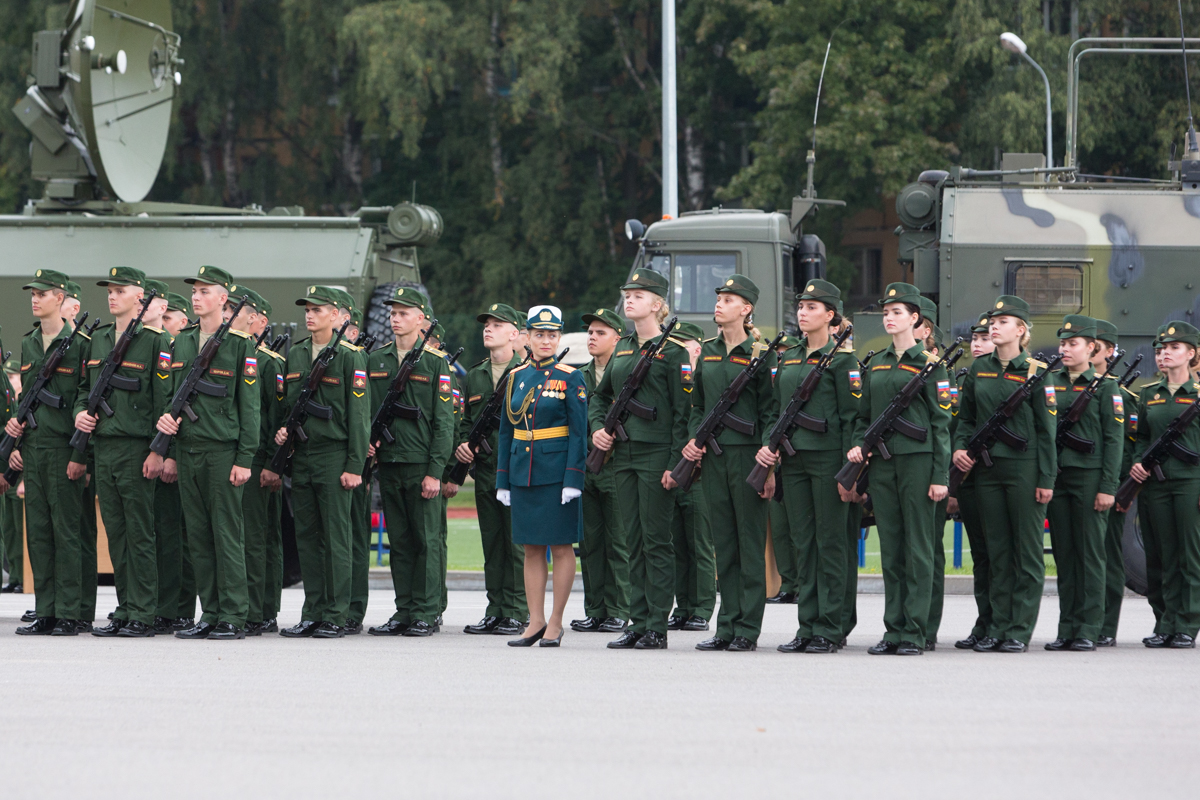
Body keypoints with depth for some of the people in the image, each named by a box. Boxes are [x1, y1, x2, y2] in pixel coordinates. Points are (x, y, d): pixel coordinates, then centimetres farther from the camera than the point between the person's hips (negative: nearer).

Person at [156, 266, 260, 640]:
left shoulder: (239, 344, -4)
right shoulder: (182, 342, 13)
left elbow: (249, 406, -5)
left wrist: (244, 459, -10)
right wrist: (167, 416, -1)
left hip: (223, 451, -6)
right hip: (187, 449, 6)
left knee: (227, 535, -5)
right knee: (198, 536, 7)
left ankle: (233, 618, -3)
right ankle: (209, 615, 12)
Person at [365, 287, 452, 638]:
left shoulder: (435, 363, -2)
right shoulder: (376, 361, 12)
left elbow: (444, 422, -4)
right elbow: (365, 409, 20)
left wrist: (435, 471, -10)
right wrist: (367, 438, 0)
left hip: (422, 465, -4)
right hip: (388, 464, 4)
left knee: (426, 541, -2)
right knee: (399, 542, 7)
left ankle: (426, 615, 1)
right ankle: (404, 612, 11)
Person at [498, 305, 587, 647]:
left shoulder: (570, 378, -3)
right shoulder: (516, 378, 10)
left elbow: (578, 433, -7)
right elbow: (506, 431, 13)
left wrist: (573, 479, -14)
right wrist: (503, 479, 9)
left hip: (556, 473, -5)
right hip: (523, 473, 5)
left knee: (561, 548, -1)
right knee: (532, 549, 6)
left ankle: (555, 623, 4)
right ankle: (535, 622, 9)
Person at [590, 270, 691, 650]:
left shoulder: (671, 351, -6)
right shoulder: (622, 349, 14)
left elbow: (682, 410, -9)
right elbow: (602, 395, 27)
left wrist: (676, 462, -15)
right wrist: (598, 426, 8)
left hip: (656, 454, -7)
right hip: (624, 454, 7)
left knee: (656, 541, -4)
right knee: (634, 541, 8)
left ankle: (658, 627, -1)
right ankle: (638, 622, 11)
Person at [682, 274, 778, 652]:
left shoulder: (760, 354, -5)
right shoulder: (708, 352, 12)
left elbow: (770, 411, -6)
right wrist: (693, 440, 1)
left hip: (747, 452, -6)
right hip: (713, 454, 6)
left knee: (750, 542, -2)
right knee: (723, 543, 7)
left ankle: (748, 630, 0)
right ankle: (727, 626, 10)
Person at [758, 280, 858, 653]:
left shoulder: (841, 359, -5)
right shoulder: (788, 359, 14)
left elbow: (851, 416, -8)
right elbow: (777, 409, 19)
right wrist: (768, 446, 1)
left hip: (828, 456, -6)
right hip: (793, 458, 6)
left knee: (829, 542, -3)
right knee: (803, 542, 7)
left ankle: (828, 630, 0)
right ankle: (807, 626, 10)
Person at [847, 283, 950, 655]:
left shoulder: (928, 363, -2)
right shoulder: (875, 365, 14)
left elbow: (941, 421, -4)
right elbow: (865, 414, 21)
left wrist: (940, 476, -9)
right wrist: (858, 444, -1)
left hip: (917, 459, -6)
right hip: (882, 461, 6)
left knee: (917, 546, -3)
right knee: (890, 547, 6)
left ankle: (914, 632, -2)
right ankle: (893, 629, 9)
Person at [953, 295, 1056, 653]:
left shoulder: (1034, 372, -4)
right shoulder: (979, 369, 9)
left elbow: (1046, 429, -5)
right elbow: (966, 417, 16)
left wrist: (1046, 479, -9)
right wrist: (960, 447, -4)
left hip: (1025, 468, -4)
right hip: (987, 469, 5)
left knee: (1027, 552, 0)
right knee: (997, 552, 7)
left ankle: (1020, 630, 2)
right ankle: (998, 626, 11)